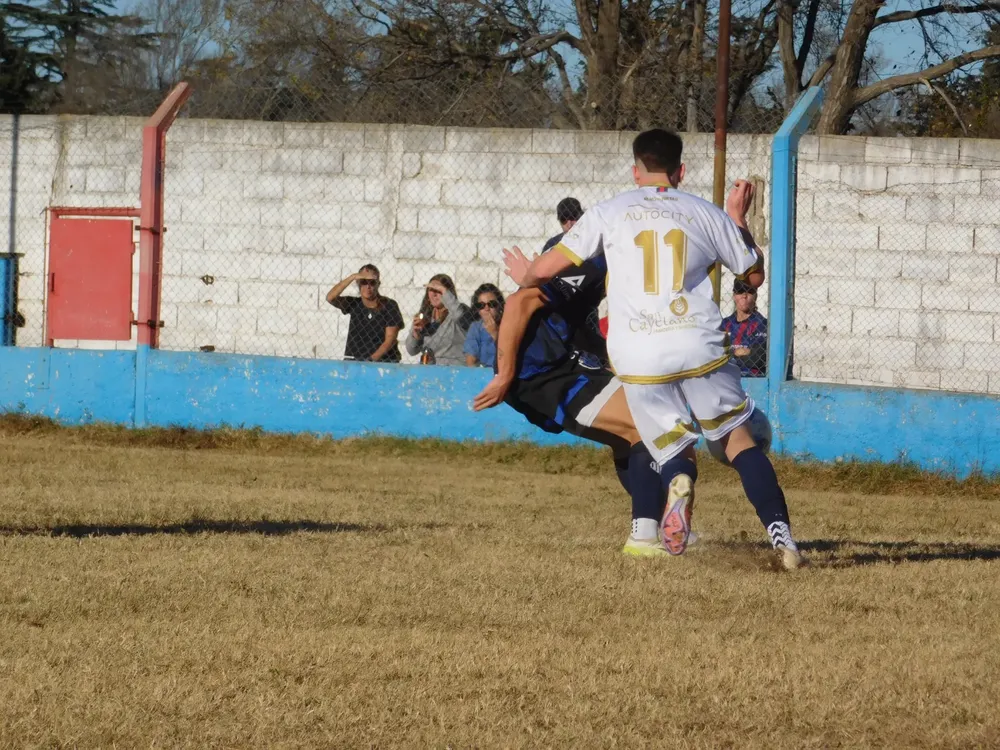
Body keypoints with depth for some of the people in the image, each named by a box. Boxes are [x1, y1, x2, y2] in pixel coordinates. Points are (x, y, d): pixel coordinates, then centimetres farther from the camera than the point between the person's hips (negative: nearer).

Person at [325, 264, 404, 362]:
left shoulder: (389, 306, 0)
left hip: (384, 361, -2)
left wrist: (372, 359, -18)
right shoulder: (354, 304, 7)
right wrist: (352, 277, -15)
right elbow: (330, 298, -8)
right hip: (355, 361, 2)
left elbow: (390, 339, -6)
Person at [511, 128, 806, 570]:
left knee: (674, 451, 13)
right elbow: (754, 275, 23)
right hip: (699, 349, 0)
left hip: (638, 359, 0)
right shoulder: (706, 215, 11)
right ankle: (780, 532, -11)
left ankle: (679, 482, -25)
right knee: (739, 440, 9)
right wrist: (738, 220, 36)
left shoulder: (609, 213, 10)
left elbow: (545, 268, 9)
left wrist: (526, 281, 32)